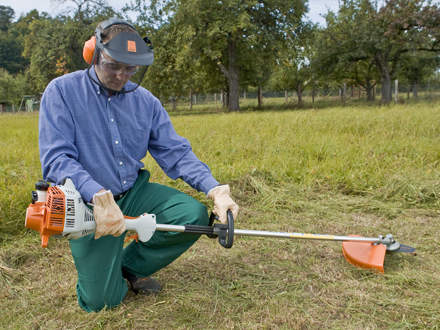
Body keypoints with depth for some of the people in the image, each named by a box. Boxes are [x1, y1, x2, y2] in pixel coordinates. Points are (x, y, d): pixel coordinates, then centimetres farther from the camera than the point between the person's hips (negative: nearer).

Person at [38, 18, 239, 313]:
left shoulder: (145, 101, 2)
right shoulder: (62, 91, -9)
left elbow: (176, 153, -2)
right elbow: (56, 158, -19)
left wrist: (216, 190, -17)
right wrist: (99, 197, -35)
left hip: (135, 192, 4)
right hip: (89, 202, -4)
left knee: (194, 215, -18)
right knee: (101, 300, -11)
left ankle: (130, 266, 7)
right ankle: (101, 268, 29)